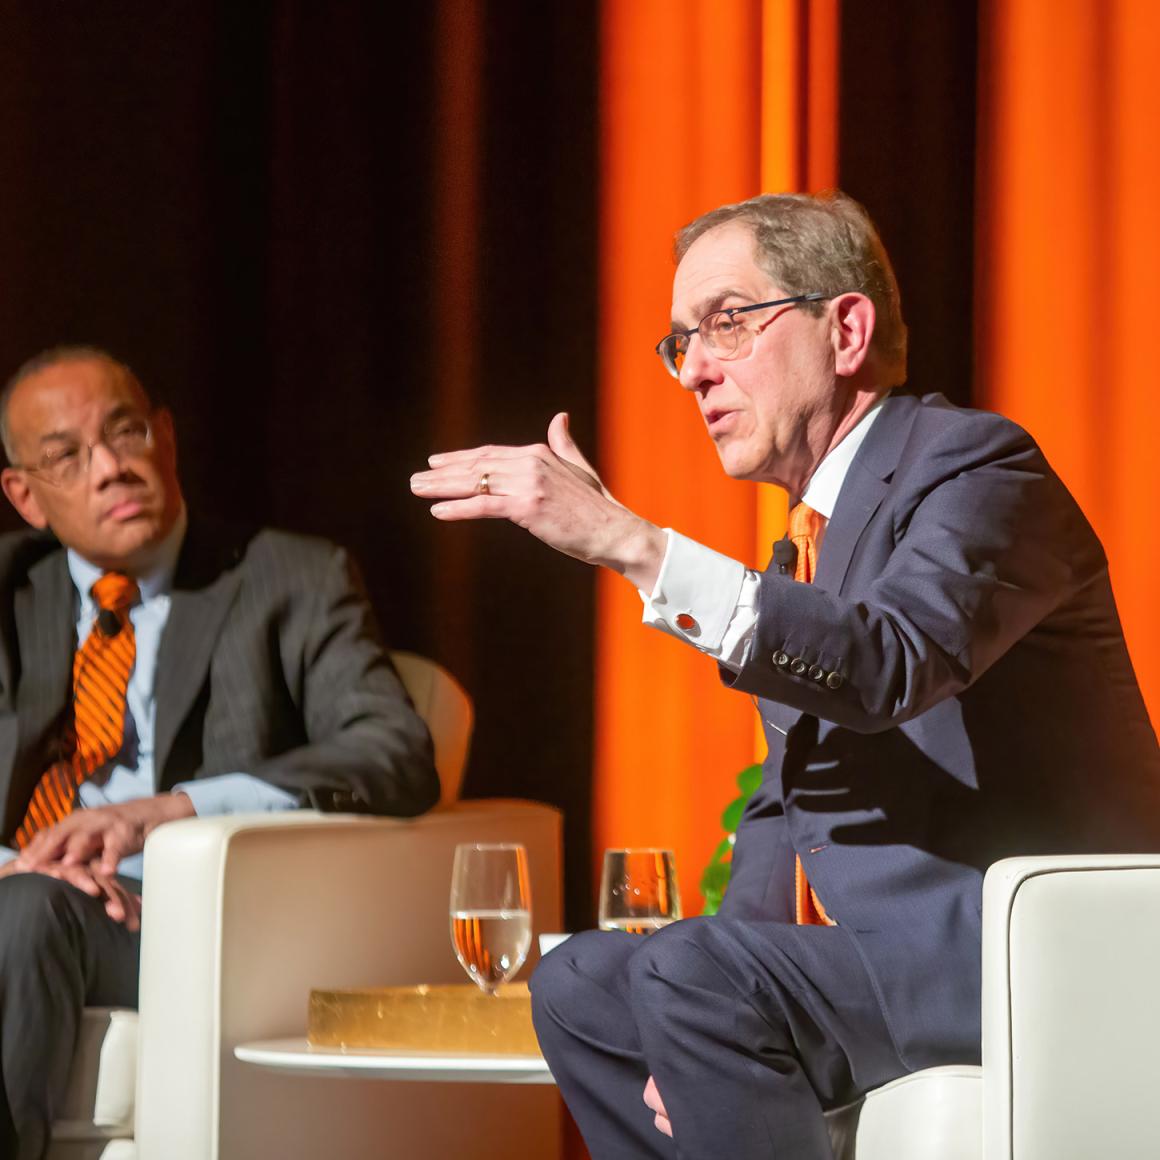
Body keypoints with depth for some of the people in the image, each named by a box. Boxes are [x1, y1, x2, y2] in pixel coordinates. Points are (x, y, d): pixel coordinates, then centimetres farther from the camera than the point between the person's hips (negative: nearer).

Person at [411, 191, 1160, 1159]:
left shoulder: (975, 465, -11)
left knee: (691, 977, -26)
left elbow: (888, 666, -31)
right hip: (879, 950, 10)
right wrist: (709, 1037, 1)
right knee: (580, 986, 11)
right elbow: (791, 795, 19)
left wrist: (634, 545, -35)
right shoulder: (807, 545, 18)